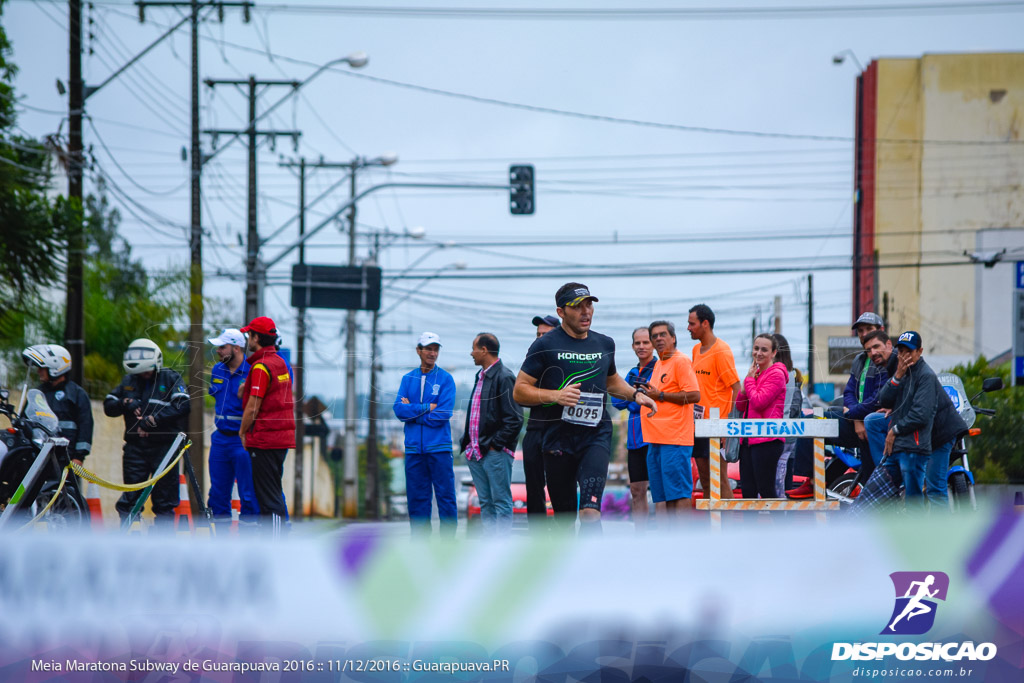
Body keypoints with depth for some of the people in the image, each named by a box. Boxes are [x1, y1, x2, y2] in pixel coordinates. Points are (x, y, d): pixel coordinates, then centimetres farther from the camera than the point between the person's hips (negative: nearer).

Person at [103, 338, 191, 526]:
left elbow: (182, 405, -13)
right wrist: (125, 403, -8)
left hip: (164, 446, -3)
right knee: (129, 499, 2)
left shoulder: (170, 378, 1)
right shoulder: (128, 381, 14)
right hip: (135, 446, 3)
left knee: (164, 501, 0)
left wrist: (152, 420, -19)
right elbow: (108, 406, 13)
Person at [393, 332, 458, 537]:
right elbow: (399, 409, -1)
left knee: (445, 497, -4)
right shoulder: (408, 379, 11)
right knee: (417, 499, 5)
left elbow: (443, 414, -9)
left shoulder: (445, 379, 1)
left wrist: (412, 411, -6)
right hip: (413, 448, 3)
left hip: (439, 448, -3)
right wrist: (426, 408, -11)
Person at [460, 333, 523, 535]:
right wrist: (468, 442, 15)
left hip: (496, 452, -9)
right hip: (476, 451, 9)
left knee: (501, 503, -5)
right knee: (485, 503, 10)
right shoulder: (481, 376, 17)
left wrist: (495, 444, -15)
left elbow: (514, 419, -16)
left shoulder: (504, 378, -12)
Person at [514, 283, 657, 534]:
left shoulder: (604, 344, 13)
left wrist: (635, 394, 14)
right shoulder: (545, 345, -1)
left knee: (590, 510, -20)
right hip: (558, 437, -1)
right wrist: (555, 395, -17)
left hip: (596, 434, 1)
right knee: (565, 518, 5)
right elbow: (519, 392, -3)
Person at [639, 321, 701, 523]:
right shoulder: (658, 364, 20)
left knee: (679, 491, -10)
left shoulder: (681, 361, -7)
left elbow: (694, 395, -16)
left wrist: (660, 395, -14)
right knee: (667, 494, 9)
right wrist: (647, 394, 11)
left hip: (675, 438, -9)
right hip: (656, 437, 9)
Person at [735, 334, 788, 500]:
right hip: (749, 439, 9)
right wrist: (745, 384, 0)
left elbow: (759, 402, -18)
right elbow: (740, 406, 18)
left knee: (766, 491, -7)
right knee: (747, 490, 8)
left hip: (767, 441, -9)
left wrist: (749, 379, -5)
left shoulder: (776, 374, -8)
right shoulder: (756, 373, 19)